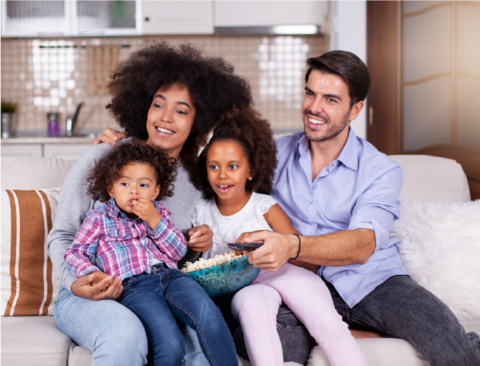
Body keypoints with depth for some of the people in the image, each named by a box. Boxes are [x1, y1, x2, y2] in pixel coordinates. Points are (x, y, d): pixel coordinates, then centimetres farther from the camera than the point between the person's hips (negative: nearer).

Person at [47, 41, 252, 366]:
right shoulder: (103, 160, -5)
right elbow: (62, 236, -2)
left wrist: (199, 247, -5)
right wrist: (77, 282, -21)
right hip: (87, 297, -3)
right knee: (125, 333, -38)